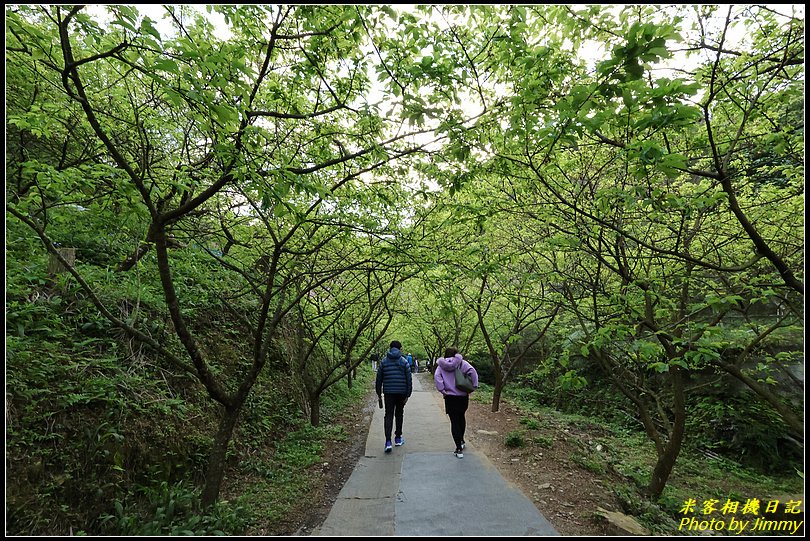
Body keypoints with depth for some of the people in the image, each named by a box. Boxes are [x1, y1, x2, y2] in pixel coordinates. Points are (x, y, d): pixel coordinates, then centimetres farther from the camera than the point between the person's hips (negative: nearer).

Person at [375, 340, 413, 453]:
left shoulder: (384, 361, 3)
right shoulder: (404, 361, -1)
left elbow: (379, 378, 5)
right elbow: (409, 379, -3)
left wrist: (379, 393, 14)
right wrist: (408, 394, 2)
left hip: (388, 392, 0)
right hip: (401, 392, 0)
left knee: (388, 415, 1)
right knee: (399, 414, 16)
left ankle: (388, 441, -11)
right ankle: (398, 438, 25)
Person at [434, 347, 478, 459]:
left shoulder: (441, 365, 0)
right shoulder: (462, 363, -3)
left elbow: (436, 376, -14)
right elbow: (473, 372, -14)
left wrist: (442, 390, -13)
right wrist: (474, 386, -9)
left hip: (450, 397, -1)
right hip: (463, 396, 1)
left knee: (454, 421, 4)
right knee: (461, 417, 25)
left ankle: (459, 449, 3)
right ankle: (461, 440, 36)